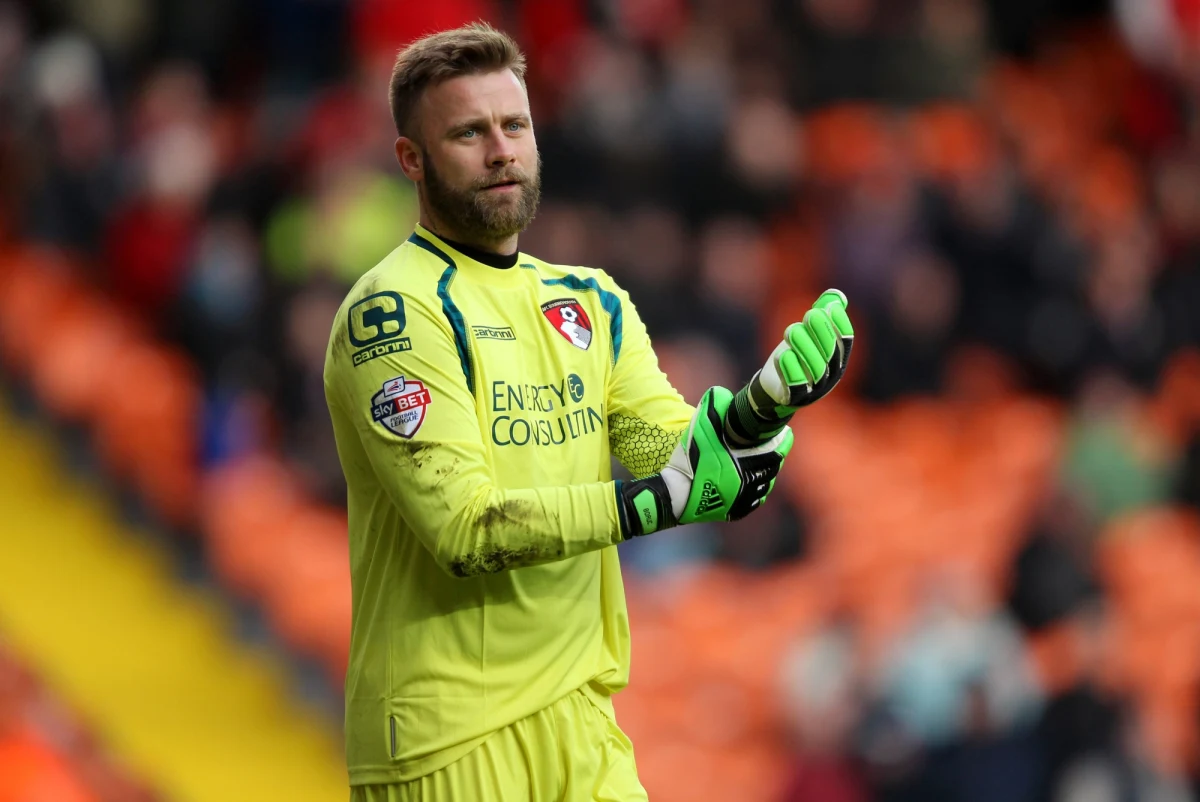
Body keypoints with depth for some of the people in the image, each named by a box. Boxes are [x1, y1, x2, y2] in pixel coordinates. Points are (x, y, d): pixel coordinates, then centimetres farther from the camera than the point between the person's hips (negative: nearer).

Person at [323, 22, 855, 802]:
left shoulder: (593, 303, 13)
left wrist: (762, 404, -19)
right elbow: (465, 527, -19)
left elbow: (670, 451, 0)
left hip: (577, 717, 6)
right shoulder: (393, 312, -10)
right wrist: (665, 499, -25)